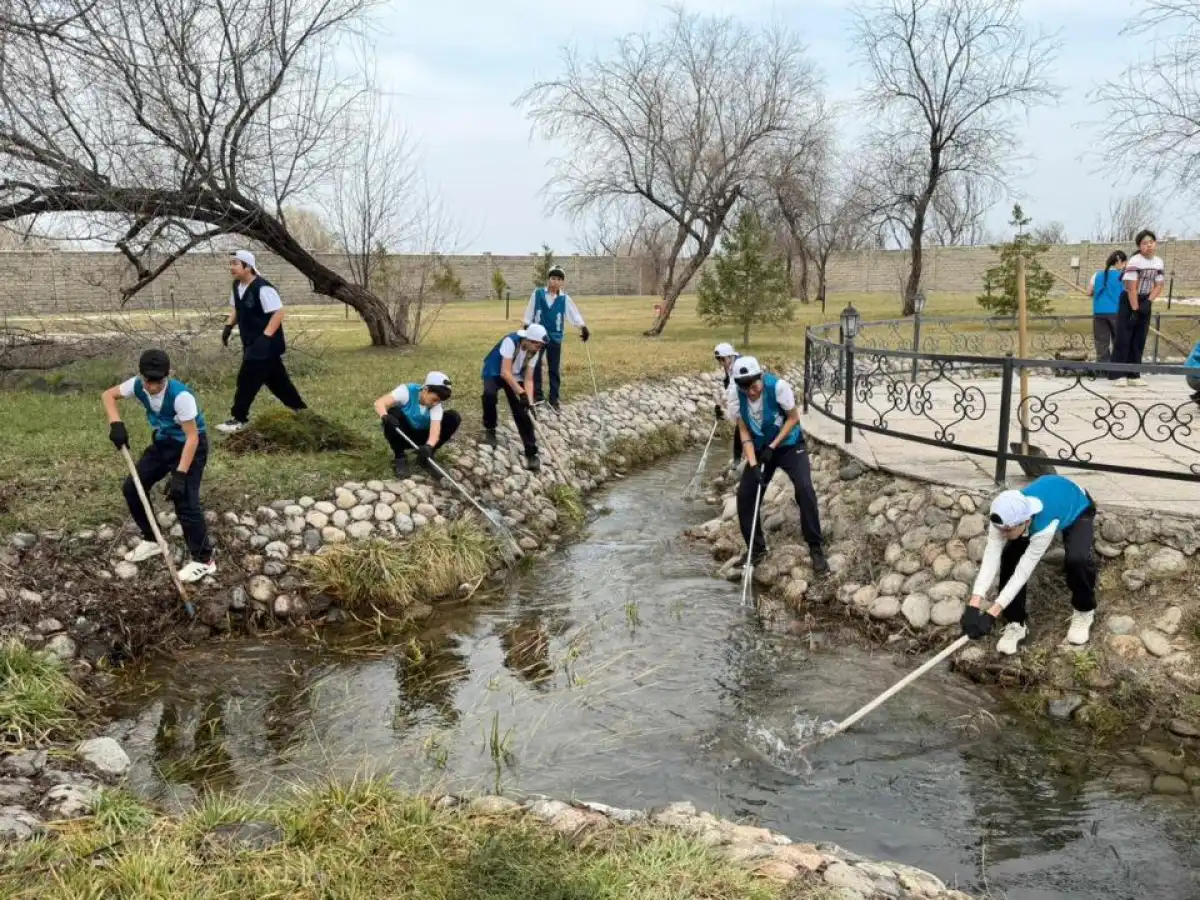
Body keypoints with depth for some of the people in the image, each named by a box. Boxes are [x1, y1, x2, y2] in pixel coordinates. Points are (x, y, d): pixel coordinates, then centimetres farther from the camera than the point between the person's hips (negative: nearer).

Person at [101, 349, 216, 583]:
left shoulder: (180, 395, -33)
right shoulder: (138, 385, -16)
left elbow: (192, 437, -29)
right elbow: (108, 395, 1)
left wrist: (179, 474, -34)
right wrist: (116, 423, -18)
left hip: (189, 446, -7)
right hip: (162, 443, 7)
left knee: (184, 500, -16)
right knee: (133, 487, 8)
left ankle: (204, 559, -5)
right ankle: (151, 540, 27)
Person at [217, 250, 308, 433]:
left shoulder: (263, 288, -22)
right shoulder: (237, 286, 6)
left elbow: (278, 313, -24)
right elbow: (236, 308, 23)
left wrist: (265, 337, -31)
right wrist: (229, 326, 7)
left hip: (266, 344, -9)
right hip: (252, 343, 9)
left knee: (247, 379, -8)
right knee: (276, 379, 17)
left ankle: (238, 419, 1)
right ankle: (299, 408, 31)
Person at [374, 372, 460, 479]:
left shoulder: (436, 404, -17)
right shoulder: (407, 391, -24)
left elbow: (435, 429, -31)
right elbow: (379, 403, -34)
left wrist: (428, 446, -52)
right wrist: (385, 416, -57)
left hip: (422, 438, 2)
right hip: (403, 435, -2)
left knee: (454, 418, -16)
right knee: (393, 413, -34)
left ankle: (426, 458, -4)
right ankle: (400, 457, -13)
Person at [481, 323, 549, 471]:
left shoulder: (534, 351, -14)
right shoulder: (510, 341, -33)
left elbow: (528, 379, -12)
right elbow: (505, 372, -36)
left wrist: (530, 402, -24)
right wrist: (521, 393, -41)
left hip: (516, 377, 4)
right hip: (495, 373, -4)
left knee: (522, 412, -9)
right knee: (489, 394, -34)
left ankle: (531, 453, -7)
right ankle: (490, 429, -7)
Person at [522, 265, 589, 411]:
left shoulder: (565, 299, -4)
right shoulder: (537, 294, -5)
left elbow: (574, 313, -8)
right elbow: (529, 313, 1)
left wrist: (583, 327, -22)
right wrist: (527, 329, 0)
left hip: (555, 337, 0)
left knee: (554, 369, 7)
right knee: (535, 366, 6)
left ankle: (554, 399, 15)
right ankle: (537, 395, 19)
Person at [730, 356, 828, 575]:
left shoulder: (778, 386, -28)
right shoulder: (737, 395, -16)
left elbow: (793, 418, -15)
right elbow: (744, 432, -8)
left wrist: (772, 446, -19)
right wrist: (753, 464, -19)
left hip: (789, 444, -4)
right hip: (760, 449, 4)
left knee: (804, 490, -22)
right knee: (744, 495, -4)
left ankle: (816, 549, -8)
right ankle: (756, 548, 16)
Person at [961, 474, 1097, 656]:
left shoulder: (1044, 525, -46)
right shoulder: (1005, 518, -34)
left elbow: (1023, 571, -43)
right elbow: (990, 559, -39)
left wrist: (991, 615, -45)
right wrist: (973, 606, -50)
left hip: (1077, 509, -4)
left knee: (1077, 560, -30)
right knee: (1009, 556, -16)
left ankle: (1084, 611, 1)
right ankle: (1016, 622, 2)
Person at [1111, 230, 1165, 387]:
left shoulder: (1159, 262, 2)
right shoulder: (1134, 261, -18)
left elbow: (1159, 285, 6)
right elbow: (1131, 287, -19)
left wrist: (1148, 302, -10)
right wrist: (1134, 310, -19)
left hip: (1145, 303, 7)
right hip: (1129, 302, -6)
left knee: (1139, 341, 7)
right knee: (1124, 339, -9)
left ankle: (1133, 375, 11)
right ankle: (1116, 375, -9)